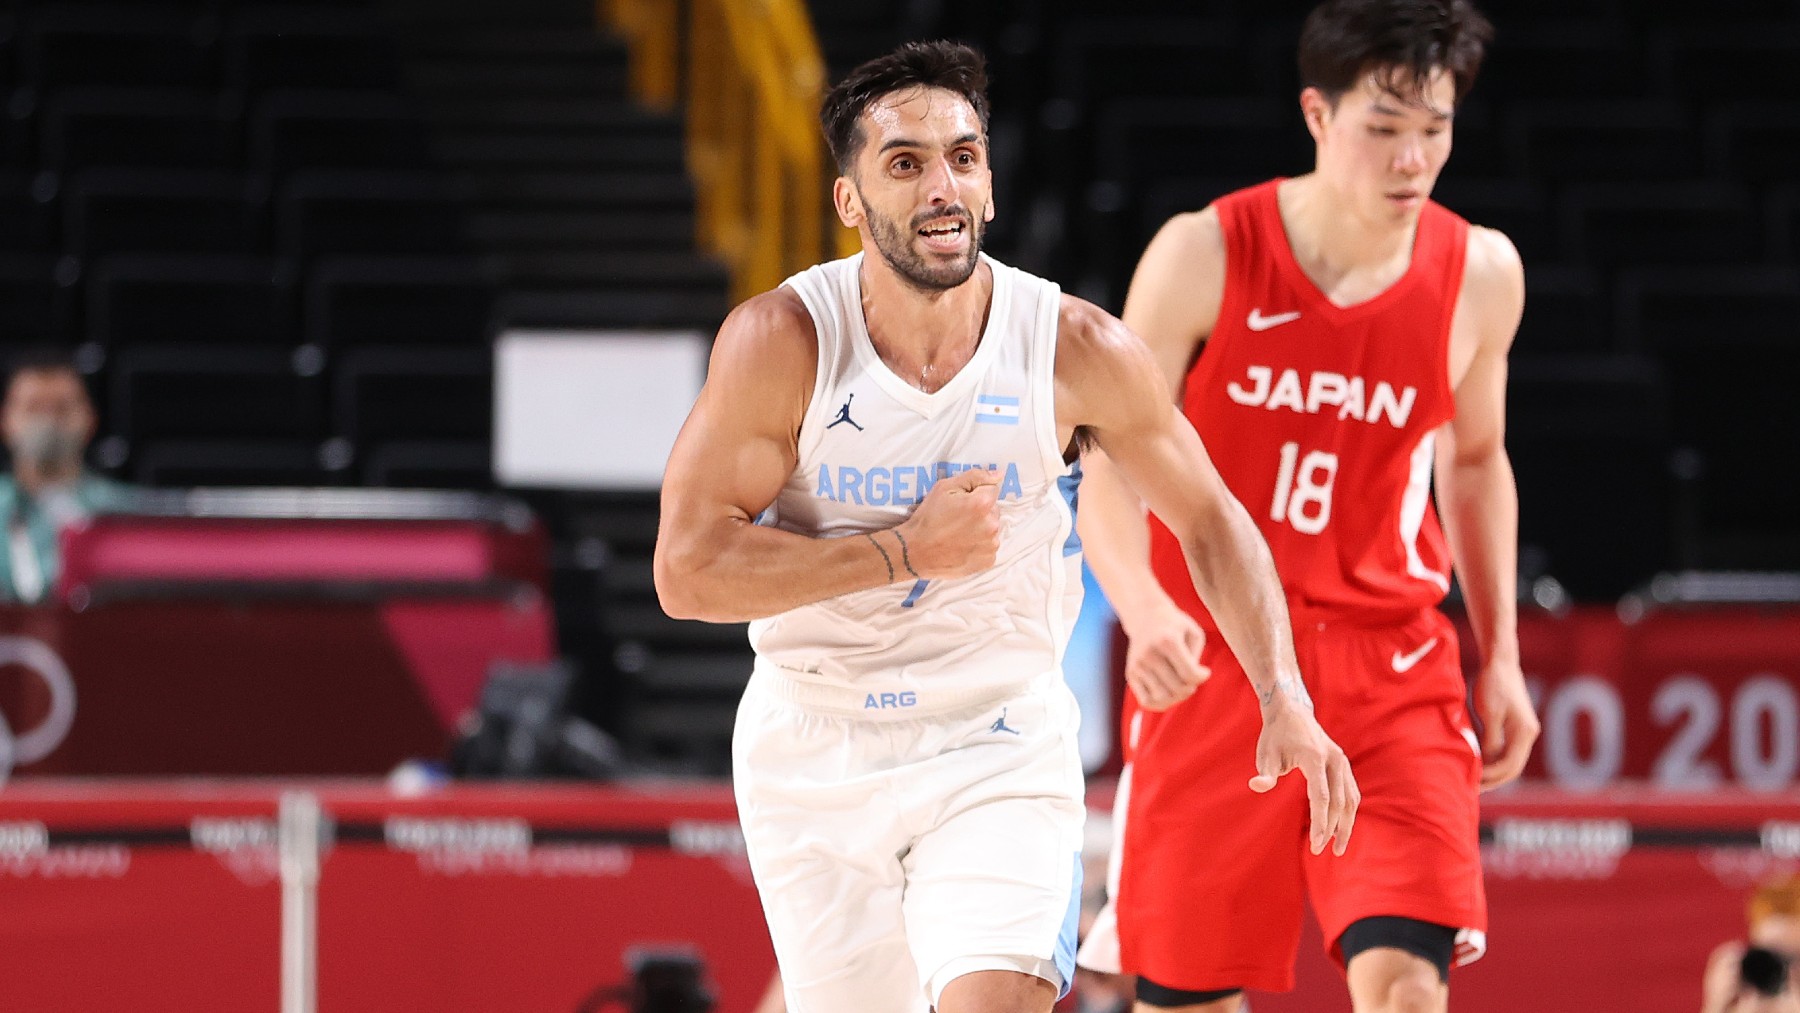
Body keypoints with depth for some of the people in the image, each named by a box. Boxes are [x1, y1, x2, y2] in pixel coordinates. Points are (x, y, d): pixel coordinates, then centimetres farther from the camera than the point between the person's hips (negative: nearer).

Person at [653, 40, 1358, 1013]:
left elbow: (1209, 521, 4)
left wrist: (1285, 702, -8)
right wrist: (910, 551, -21)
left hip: (999, 744, -1)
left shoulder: (1075, 349, -10)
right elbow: (687, 571, -16)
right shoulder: (781, 340, -14)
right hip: (812, 748, 1)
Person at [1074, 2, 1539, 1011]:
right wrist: (1144, 611, -28)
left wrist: (1500, 657, 13)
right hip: (1210, 663, -1)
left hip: (1392, 672, 1)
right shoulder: (1203, 257, -10)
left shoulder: (1482, 275, -1)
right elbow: (1112, 465, -9)